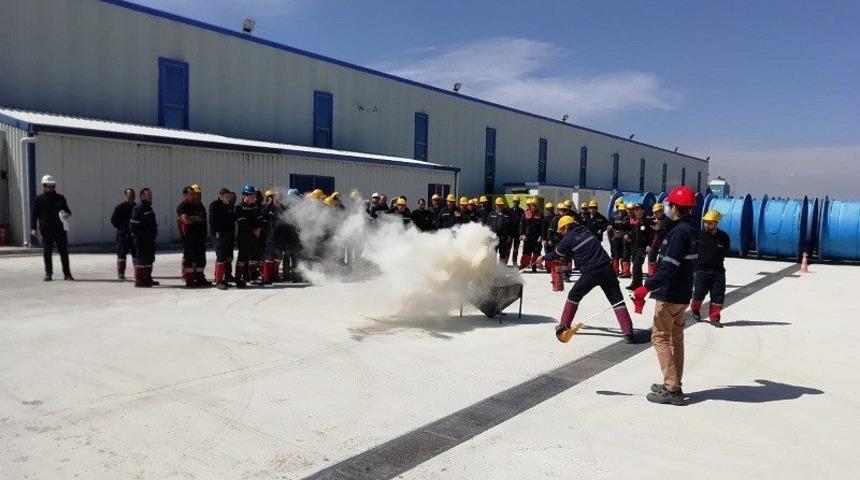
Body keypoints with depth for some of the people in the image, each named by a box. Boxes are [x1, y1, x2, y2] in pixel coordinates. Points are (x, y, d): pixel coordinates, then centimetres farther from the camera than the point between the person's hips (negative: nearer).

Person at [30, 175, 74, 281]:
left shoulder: (60, 198, 11)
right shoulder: (39, 199, 4)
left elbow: (68, 211, 17)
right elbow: (34, 214, 3)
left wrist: (66, 214, -8)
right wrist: (33, 228, -5)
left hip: (60, 229, 1)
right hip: (46, 231, -1)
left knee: (64, 252, 0)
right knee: (47, 253, 3)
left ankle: (67, 273, 4)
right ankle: (48, 274, 12)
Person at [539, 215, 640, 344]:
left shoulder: (568, 239, 0)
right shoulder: (585, 231, 16)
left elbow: (556, 254, 15)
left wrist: (544, 258, 32)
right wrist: (564, 257, 34)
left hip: (591, 272, -4)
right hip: (606, 268, 5)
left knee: (573, 296, 16)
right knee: (617, 299, 3)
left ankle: (564, 326, 22)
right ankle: (628, 333, -4)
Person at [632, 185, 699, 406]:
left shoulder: (679, 231, -21)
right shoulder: (691, 230, 9)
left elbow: (668, 267, -27)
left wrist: (647, 287, -26)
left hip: (670, 295, -10)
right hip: (682, 294, 10)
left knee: (660, 337, -3)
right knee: (676, 338, 16)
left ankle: (671, 389, -1)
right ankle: (674, 385, 26)